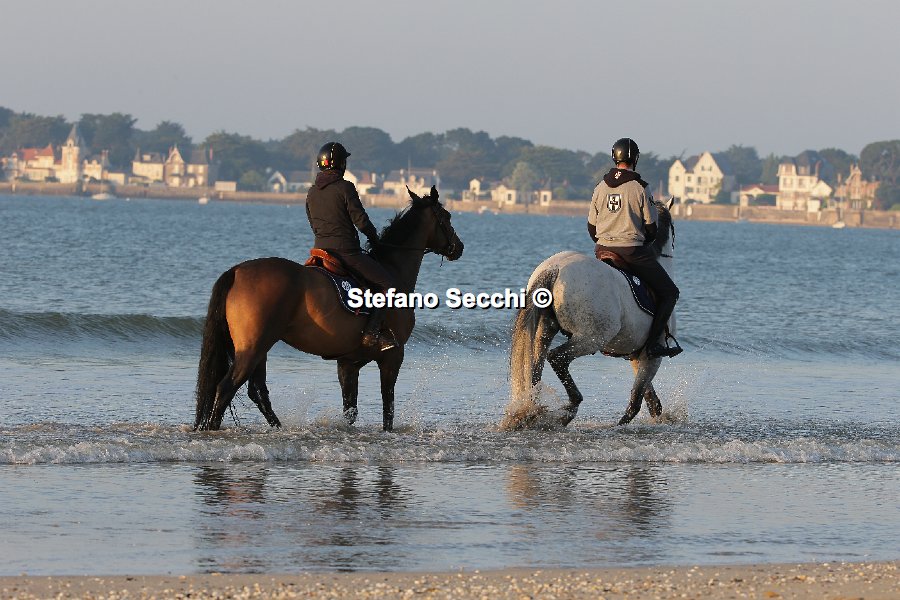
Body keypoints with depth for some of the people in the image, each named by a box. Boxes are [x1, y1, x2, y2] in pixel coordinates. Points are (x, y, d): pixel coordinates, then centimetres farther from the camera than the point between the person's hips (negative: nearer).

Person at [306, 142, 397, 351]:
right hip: (348, 252, -7)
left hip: (321, 249, 7)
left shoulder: (312, 193, 10)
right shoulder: (345, 188, -12)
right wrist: (374, 239, 6)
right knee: (388, 282, 0)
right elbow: (361, 221, -11)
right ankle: (371, 333, -11)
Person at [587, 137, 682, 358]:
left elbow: (591, 227, 11)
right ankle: (653, 342, -8)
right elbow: (652, 228, -4)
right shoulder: (640, 188, -8)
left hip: (603, 251, 5)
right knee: (669, 292, 4)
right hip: (634, 252, -5)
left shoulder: (601, 187, 6)